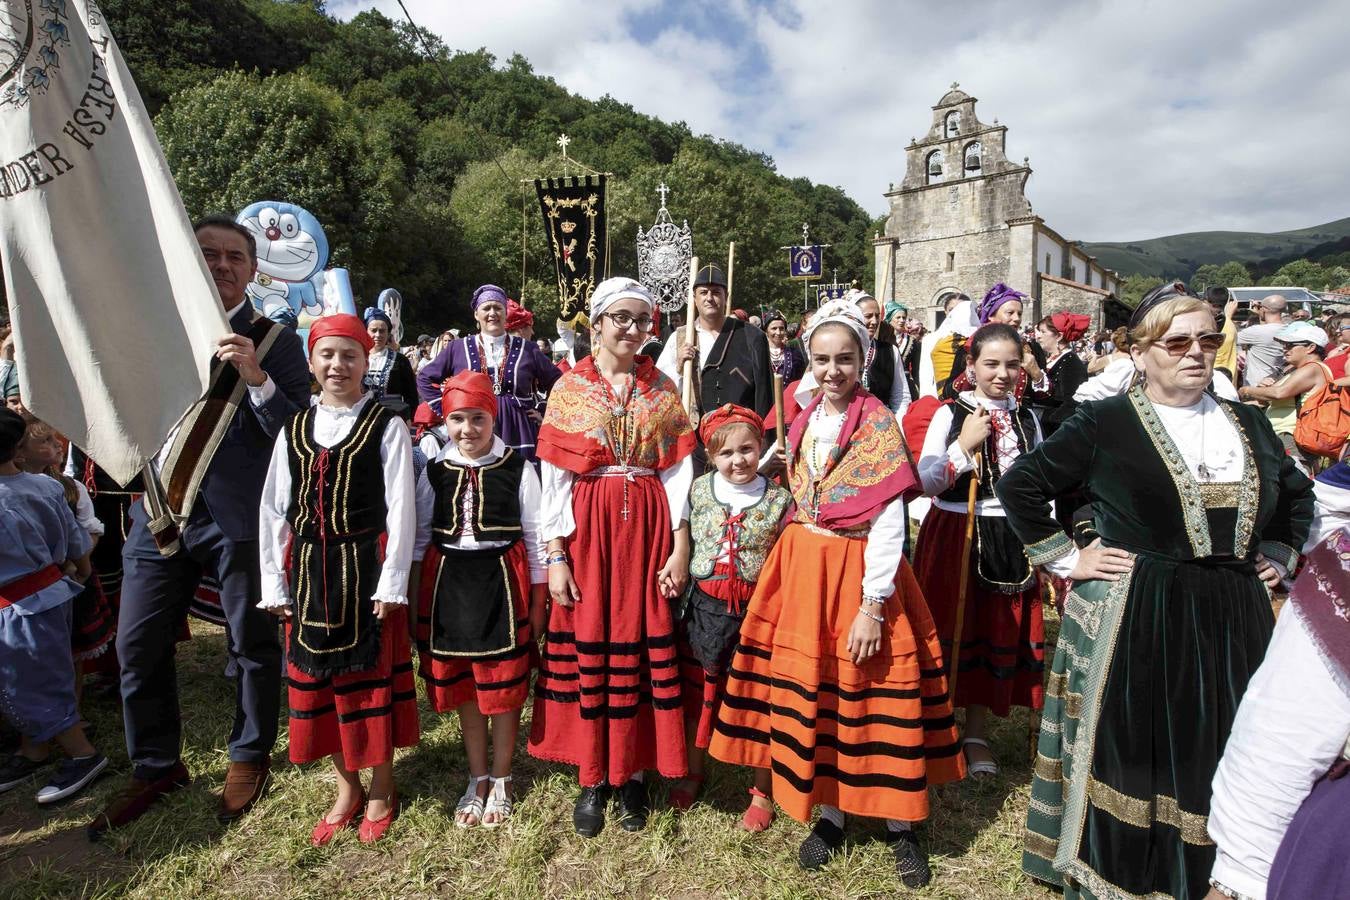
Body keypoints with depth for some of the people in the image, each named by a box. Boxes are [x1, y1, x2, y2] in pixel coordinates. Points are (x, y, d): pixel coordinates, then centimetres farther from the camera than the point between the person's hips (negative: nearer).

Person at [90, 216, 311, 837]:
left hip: (238, 518, -4)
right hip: (159, 512, 5)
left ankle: (249, 758, 30)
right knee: (137, 645, 11)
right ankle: (155, 767, 32)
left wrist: (256, 378, -22)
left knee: (252, 645, 8)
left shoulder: (275, 341, -2)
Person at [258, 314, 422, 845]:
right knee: (315, 678, 12)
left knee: (371, 677, 6)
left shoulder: (386, 426, -5)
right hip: (308, 570, 5)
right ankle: (347, 786, 31)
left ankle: (381, 789, 27)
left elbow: (400, 508, -8)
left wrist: (392, 582, -12)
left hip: (366, 567, -4)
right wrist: (274, 583, 4)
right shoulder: (295, 429, 8)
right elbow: (273, 509, 8)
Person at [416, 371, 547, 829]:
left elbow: (535, 536, -2)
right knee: (461, 686, 14)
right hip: (449, 582, 3)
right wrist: (416, 593, 7)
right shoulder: (434, 470, 3)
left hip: (502, 580, -3)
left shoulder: (517, 468, -6)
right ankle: (477, 779, 33)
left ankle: (501, 781, 27)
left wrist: (537, 599, -2)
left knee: (504, 686, 7)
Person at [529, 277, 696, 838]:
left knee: (642, 645, 6)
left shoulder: (663, 389, 7)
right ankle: (592, 778, 22)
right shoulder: (569, 388, 2)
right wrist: (555, 557, -6)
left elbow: (678, 472, 4)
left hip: (648, 529, 1)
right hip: (587, 529, -1)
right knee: (588, 644, 5)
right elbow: (555, 478, -1)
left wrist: (681, 548, -3)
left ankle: (633, 775, 24)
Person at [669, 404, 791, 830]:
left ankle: (762, 792, 29)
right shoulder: (698, 490, -1)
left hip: (757, 609, -2)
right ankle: (693, 775, 39)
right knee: (698, 693, 15)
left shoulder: (779, 499, -6)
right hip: (705, 606, 2)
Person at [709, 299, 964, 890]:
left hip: (860, 571, -5)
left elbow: (889, 524, -14)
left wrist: (872, 605, -18)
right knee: (810, 688, 10)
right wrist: (801, 566, 10)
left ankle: (899, 824, 24)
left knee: (873, 692, 4)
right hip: (801, 566, 5)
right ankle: (831, 811, 28)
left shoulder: (881, 426, -10)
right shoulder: (803, 423, 7)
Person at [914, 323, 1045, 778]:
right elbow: (925, 483, -10)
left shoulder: (1027, 418, 8)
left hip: (1009, 540, 4)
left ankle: (977, 732, 25)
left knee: (998, 632, 9)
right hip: (955, 535, -4)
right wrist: (965, 446, -21)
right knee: (953, 630, 4)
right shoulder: (950, 414, -5)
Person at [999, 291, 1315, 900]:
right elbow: (1018, 486, -8)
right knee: (1129, 759, 6)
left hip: (1233, 619, 5)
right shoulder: (1105, 424, -8)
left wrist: (1279, 554, 13)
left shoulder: (1247, 424, 8)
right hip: (1132, 620, -5)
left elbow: (1298, 495, 25)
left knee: (1221, 758, 15)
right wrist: (1065, 559, -9)